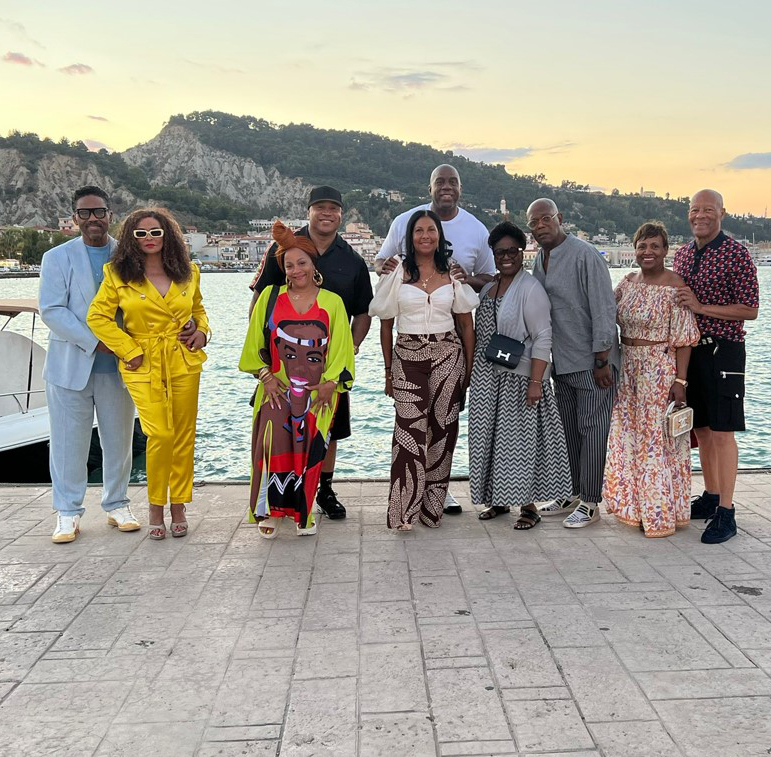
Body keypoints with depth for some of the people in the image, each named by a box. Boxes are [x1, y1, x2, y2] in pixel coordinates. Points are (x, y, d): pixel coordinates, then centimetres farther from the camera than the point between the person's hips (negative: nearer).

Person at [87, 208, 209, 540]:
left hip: (184, 362, 3)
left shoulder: (188, 273, 9)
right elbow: (97, 317, -2)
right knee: (160, 435, -12)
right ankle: (156, 508, 8)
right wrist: (129, 351, -6)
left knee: (184, 436, 5)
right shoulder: (118, 274, -1)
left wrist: (202, 329, 4)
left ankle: (179, 507, 19)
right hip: (144, 364, -3)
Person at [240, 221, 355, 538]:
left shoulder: (332, 302, 6)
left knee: (309, 450, 0)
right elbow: (257, 342, 7)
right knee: (273, 444, -14)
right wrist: (266, 376, -4)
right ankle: (269, 510, 0)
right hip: (278, 388, 0)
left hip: (319, 391, 1)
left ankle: (302, 510, 16)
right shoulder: (271, 297, 6)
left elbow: (340, 348, 4)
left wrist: (330, 384, -7)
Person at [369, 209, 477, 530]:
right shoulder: (398, 275, 5)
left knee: (442, 430, 1)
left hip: (448, 357, 2)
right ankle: (403, 512, -6)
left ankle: (432, 508, 13)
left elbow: (466, 325, 10)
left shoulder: (452, 276, 8)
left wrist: (469, 368, 5)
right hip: (408, 358, -1)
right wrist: (389, 371, 6)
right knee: (410, 430, -10)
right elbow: (386, 326, 8)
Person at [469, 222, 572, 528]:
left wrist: (536, 381, -22)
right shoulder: (488, 287, 12)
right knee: (490, 437, 11)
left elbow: (542, 338, -16)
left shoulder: (530, 289, -10)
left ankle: (529, 506, 8)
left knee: (520, 438, -2)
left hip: (518, 377, -7)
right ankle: (498, 499, 25)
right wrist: (474, 373, 18)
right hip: (487, 377, 7)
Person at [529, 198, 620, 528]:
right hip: (560, 361, 8)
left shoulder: (585, 256, -14)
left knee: (592, 429, -1)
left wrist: (602, 360, -17)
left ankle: (590, 503, 6)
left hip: (591, 361, -8)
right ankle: (572, 494, 24)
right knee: (567, 428, 13)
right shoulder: (539, 260, 10)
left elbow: (603, 309, -16)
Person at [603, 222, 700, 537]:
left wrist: (680, 381, -17)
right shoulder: (627, 283, 8)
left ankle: (662, 514, 13)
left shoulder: (674, 286, -10)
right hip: (628, 369, 6)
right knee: (628, 438, 11)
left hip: (661, 370, -6)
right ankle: (634, 507, 25)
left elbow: (684, 340, -13)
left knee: (658, 440, 0)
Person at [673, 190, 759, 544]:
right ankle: (710, 496, 26)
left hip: (723, 350, -7)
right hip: (689, 349, 7)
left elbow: (750, 310, -13)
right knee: (701, 429, 13)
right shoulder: (682, 254, 12)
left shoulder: (736, 253, -9)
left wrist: (701, 307, -19)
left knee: (721, 431, -6)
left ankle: (726, 513, -1)